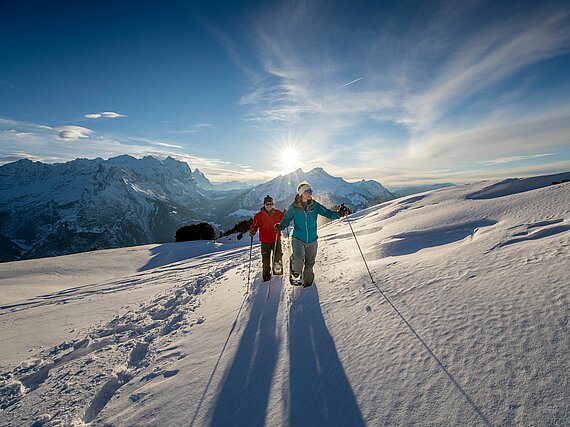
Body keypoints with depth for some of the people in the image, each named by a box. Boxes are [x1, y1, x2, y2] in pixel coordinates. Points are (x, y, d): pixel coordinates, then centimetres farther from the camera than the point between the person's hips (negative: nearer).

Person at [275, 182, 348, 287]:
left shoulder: (315, 205, -2)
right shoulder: (293, 207, -6)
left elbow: (327, 213, -5)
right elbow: (286, 219, 0)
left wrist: (338, 214, -23)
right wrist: (280, 226, -20)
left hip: (312, 240, 3)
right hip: (298, 239, -2)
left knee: (309, 264, 13)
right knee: (298, 260, -25)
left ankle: (307, 283, 38)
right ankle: (295, 272, 9)